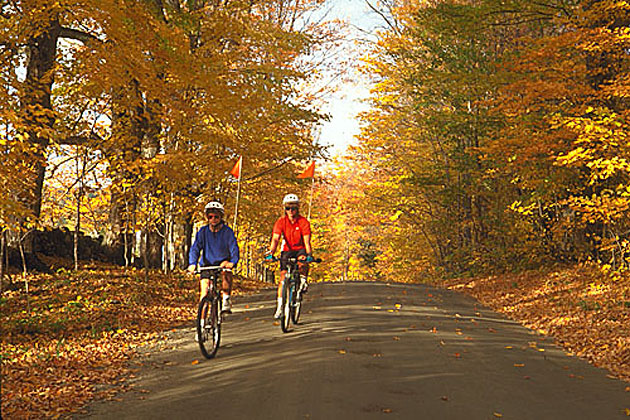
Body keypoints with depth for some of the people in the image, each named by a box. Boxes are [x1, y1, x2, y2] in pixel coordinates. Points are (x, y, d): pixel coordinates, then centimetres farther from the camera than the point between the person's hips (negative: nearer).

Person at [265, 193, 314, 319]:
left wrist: (309, 254, -39)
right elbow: (275, 239, -22)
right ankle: (280, 306, -5)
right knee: (283, 276, -10)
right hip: (287, 250, 2)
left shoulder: (303, 222, -16)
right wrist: (271, 252, -38)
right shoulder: (281, 222, -12)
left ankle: (303, 279, -6)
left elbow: (306, 241, -23)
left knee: (303, 262, -37)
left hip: (300, 249, -2)